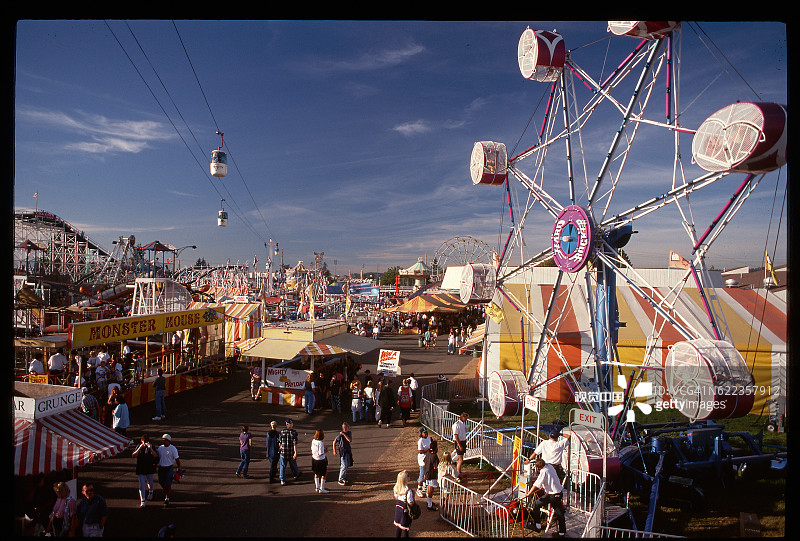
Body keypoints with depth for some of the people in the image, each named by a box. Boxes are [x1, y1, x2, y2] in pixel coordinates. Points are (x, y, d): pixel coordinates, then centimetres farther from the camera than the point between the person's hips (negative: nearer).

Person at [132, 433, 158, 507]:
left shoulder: (151, 446, -4)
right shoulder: (139, 446, -2)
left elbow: (156, 456, -14)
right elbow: (133, 455, -12)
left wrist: (150, 448, -27)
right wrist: (139, 448, -25)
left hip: (149, 468, 1)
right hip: (140, 469, 0)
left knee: (150, 482, 15)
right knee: (142, 484, -6)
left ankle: (150, 492, 48)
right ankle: (142, 501, -1)